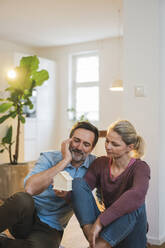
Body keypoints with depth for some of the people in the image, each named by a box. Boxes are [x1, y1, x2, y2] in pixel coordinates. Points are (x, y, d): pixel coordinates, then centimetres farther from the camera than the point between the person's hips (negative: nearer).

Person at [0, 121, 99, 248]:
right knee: (23, 199, -35)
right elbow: (30, 188, -26)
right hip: (27, 218, -1)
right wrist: (65, 161, -23)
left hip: (50, 229, 2)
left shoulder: (93, 164, -1)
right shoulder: (49, 158, -8)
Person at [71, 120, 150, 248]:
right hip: (104, 225, 3)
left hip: (130, 230, -3)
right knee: (78, 182, -18)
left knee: (135, 206, -36)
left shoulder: (140, 167, -16)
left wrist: (100, 221, -42)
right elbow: (81, 188, -10)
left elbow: (137, 195, -37)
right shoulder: (101, 163, -1)